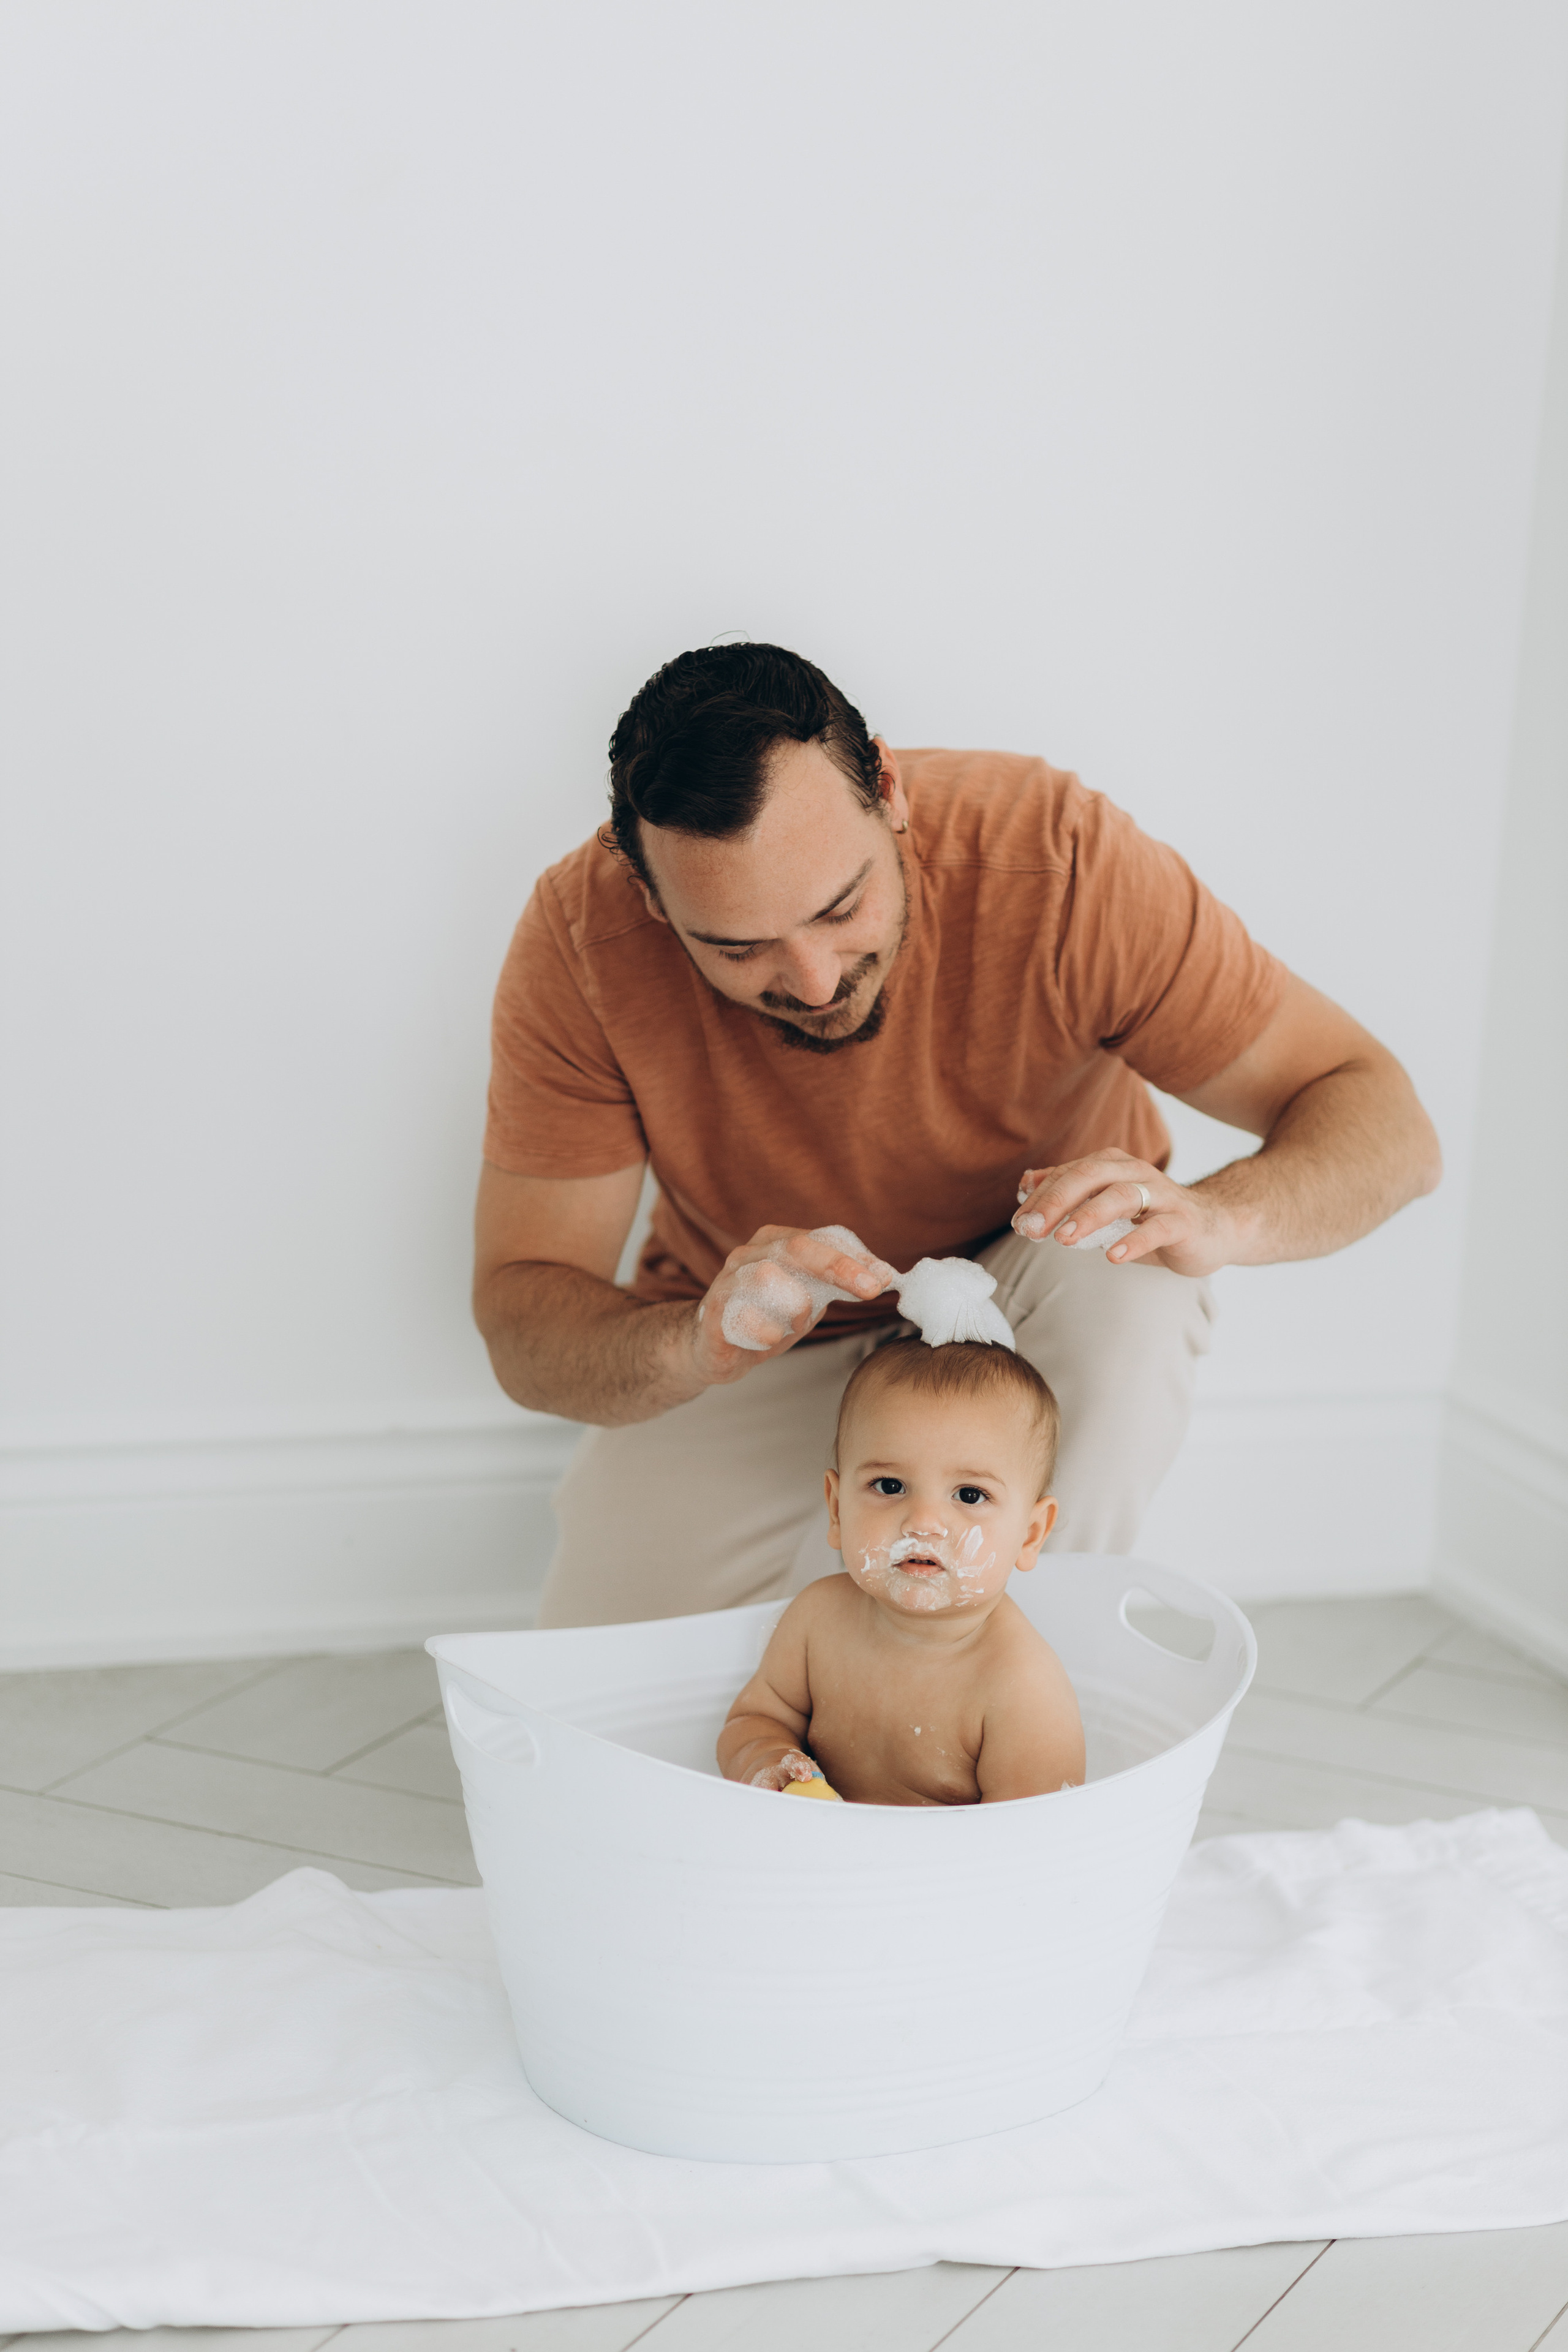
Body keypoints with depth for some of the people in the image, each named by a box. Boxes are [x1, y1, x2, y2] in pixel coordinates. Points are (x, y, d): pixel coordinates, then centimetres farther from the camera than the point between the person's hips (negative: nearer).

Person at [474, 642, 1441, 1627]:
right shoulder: (584, 936, -26)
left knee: (1118, 1286, -35)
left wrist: (1213, 1216, -48)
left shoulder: (1052, 858, -31)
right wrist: (692, 1348, -46)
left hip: (1039, 1306, -1)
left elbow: (1384, 1123, -27)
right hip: (773, 1355, 1)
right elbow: (522, 1323, -23)